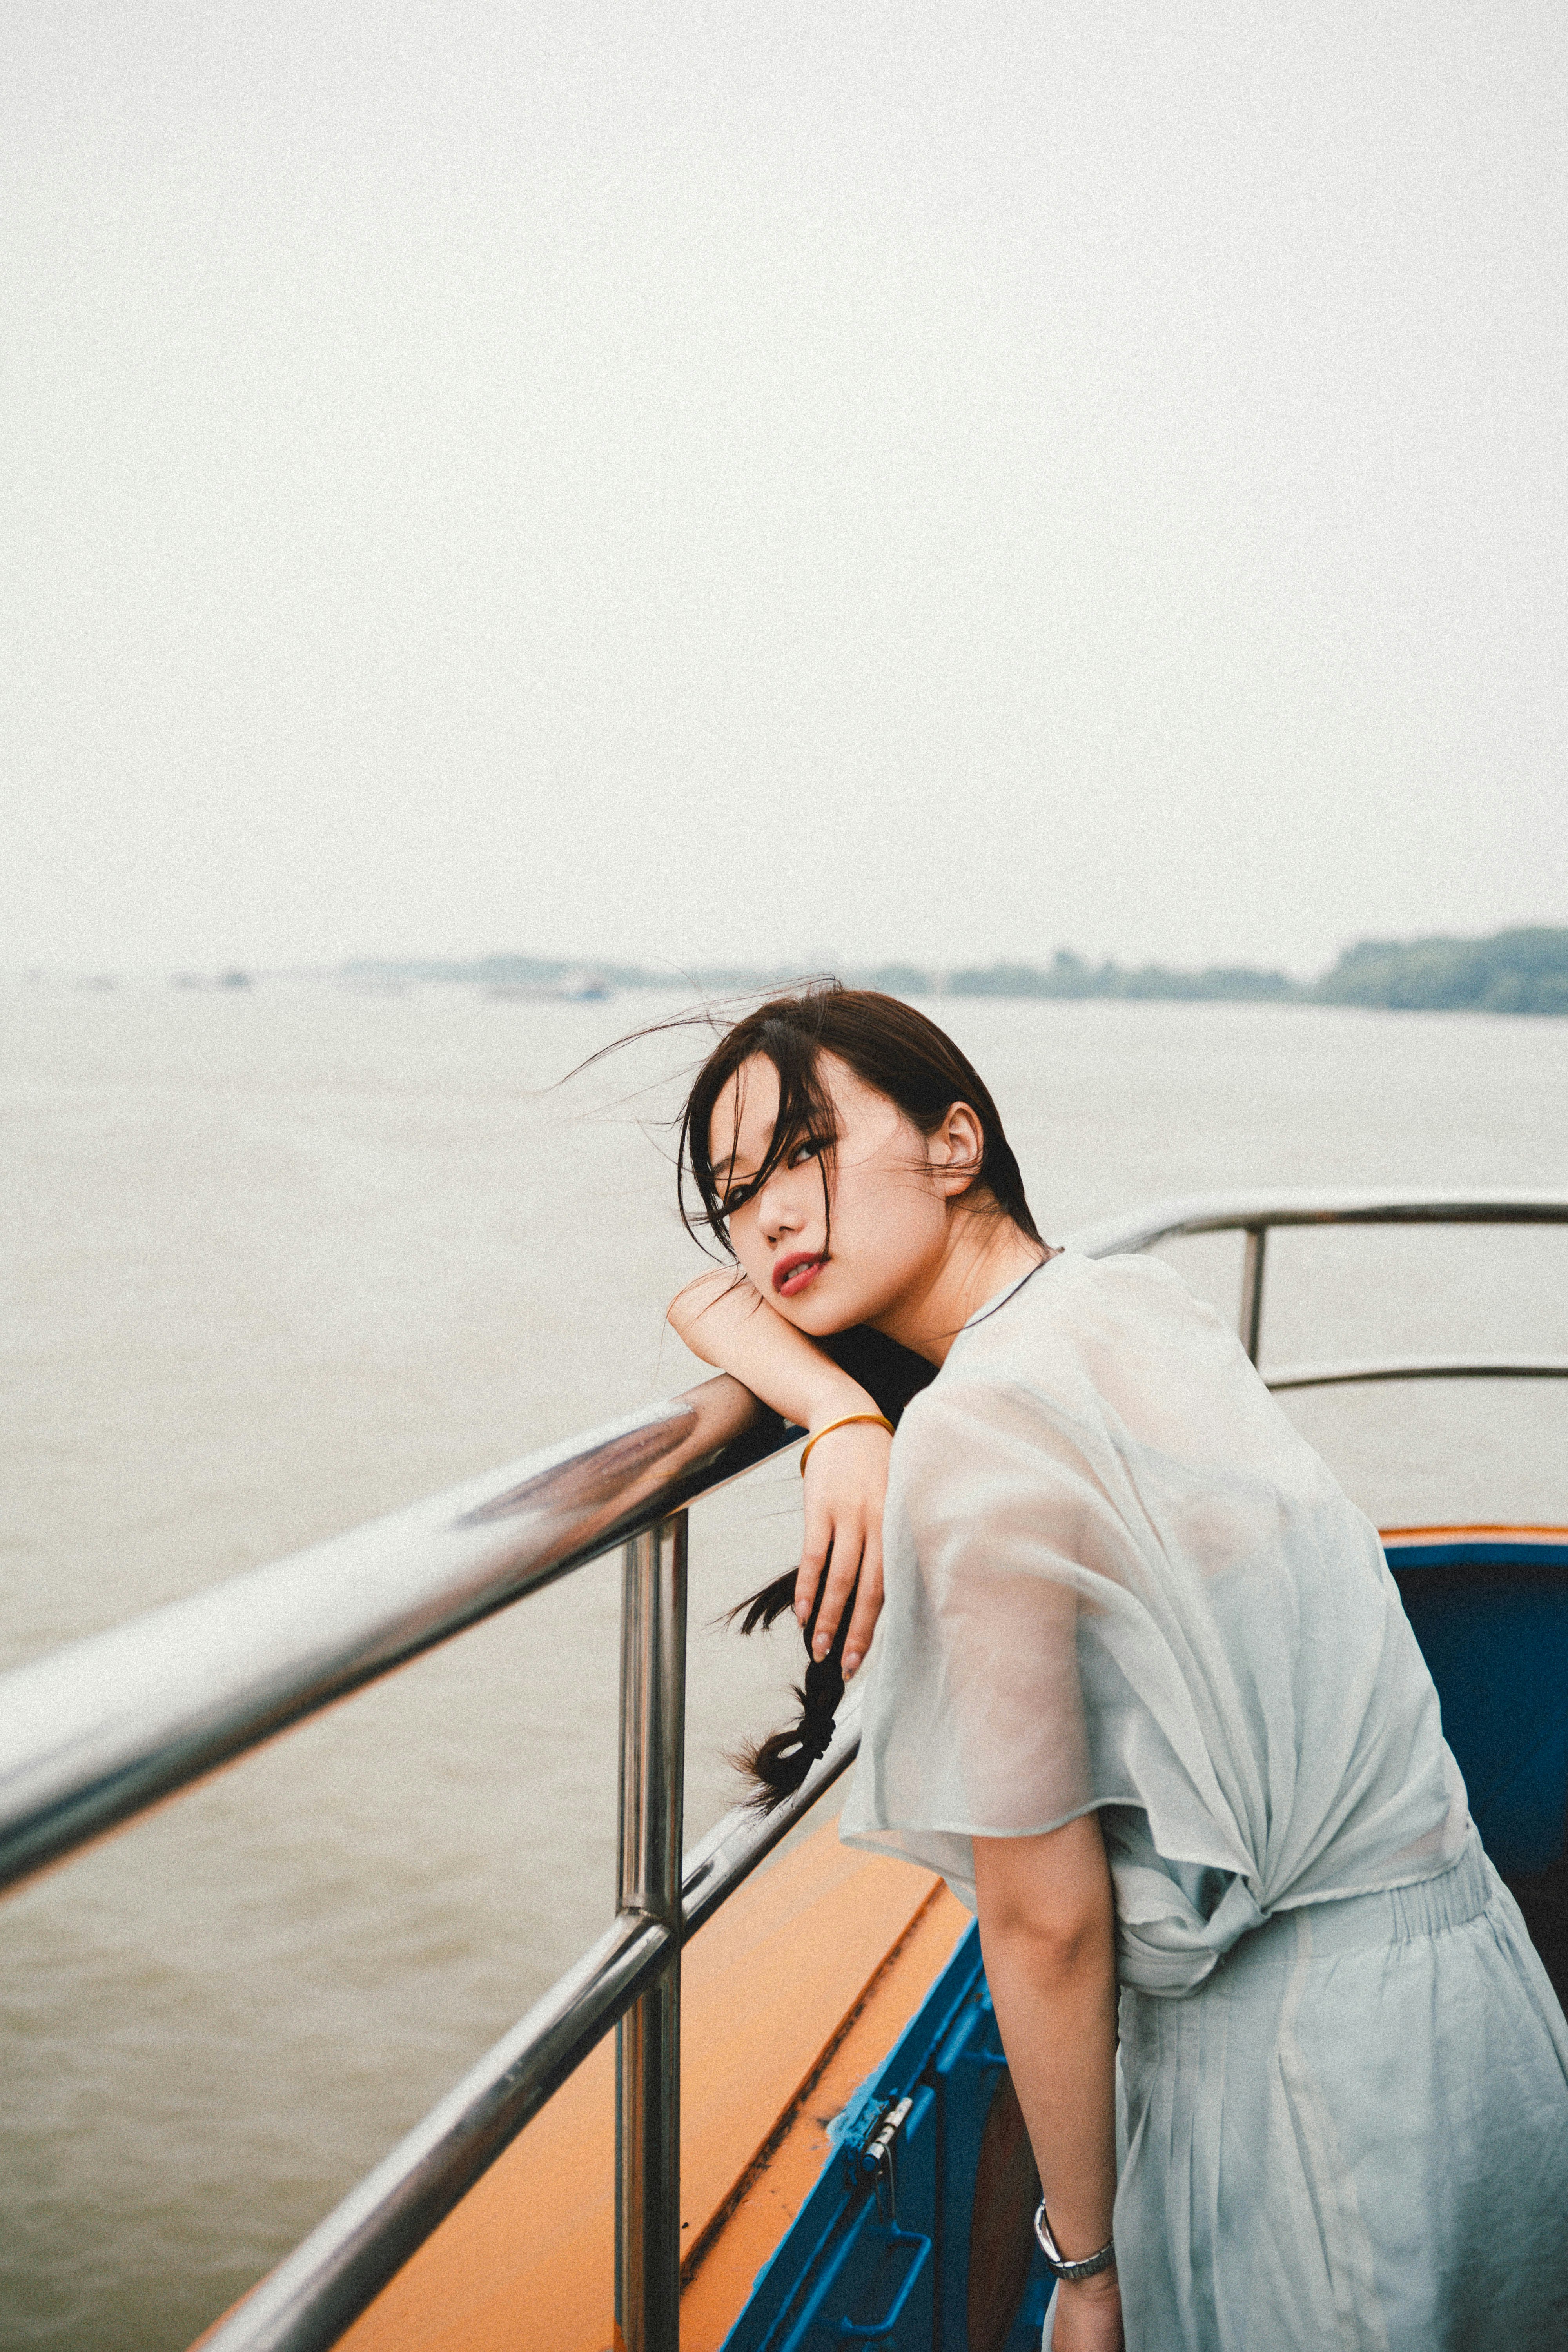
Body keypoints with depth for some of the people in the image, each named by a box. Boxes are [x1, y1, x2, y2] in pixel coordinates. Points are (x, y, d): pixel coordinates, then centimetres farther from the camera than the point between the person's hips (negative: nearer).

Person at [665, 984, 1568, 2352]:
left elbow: (1047, 1923, -18)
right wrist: (846, 1423, -7)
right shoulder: (1143, 1297, 3)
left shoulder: (980, 1433, -22)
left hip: (1304, 2066, -8)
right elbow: (714, 1306, 14)